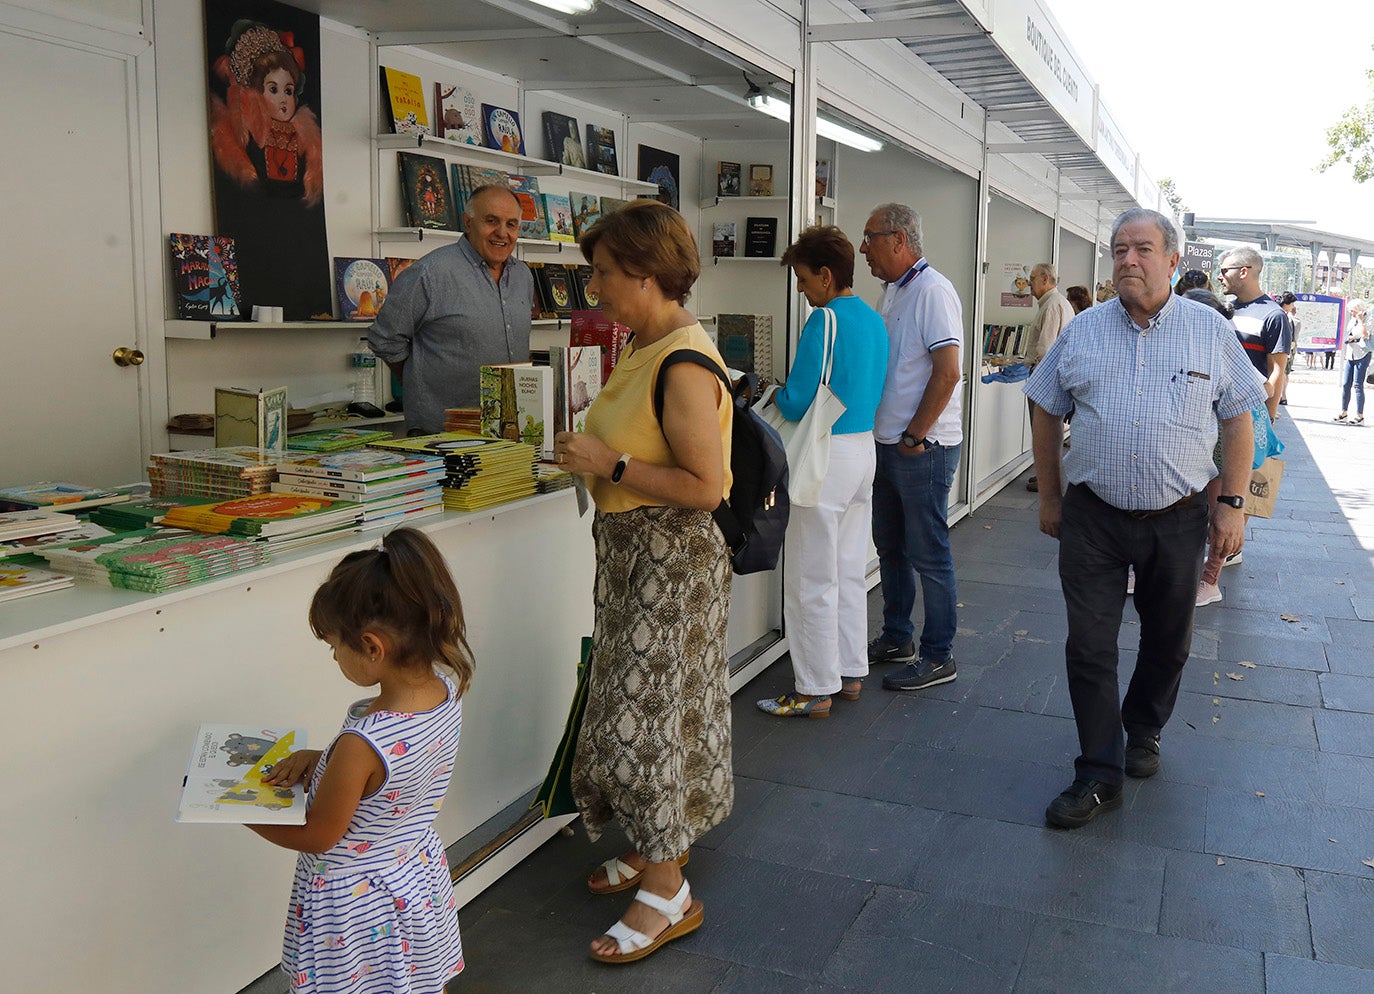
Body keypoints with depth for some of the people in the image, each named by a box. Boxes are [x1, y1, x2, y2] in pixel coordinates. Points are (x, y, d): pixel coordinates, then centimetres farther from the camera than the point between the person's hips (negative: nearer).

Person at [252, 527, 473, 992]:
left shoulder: (361, 745, -35)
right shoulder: (447, 691, -14)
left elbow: (317, 836, -18)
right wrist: (319, 761, -3)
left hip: (356, 909, -7)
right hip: (420, 886, 7)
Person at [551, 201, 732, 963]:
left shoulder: (684, 366, -22)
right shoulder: (645, 349, 8)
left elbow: (705, 486, -26)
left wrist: (611, 464, -23)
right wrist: (591, 453, 5)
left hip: (672, 556, -10)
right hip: (632, 550, 10)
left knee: (650, 709, -1)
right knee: (638, 701, 19)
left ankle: (668, 892, 15)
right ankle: (658, 843, 37)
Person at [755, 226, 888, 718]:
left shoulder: (825, 321, -16)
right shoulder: (875, 321, 11)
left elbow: (797, 404, -18)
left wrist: (773, 395, 3)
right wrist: (788, 393, 16)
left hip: (829, 454, -9)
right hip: (865, 448, 9)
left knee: (811, 582, 0)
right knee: (850, 573, 17)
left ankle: (816, 691, 8)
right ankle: (851, 673, 27)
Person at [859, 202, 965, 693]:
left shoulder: (932, 292, -15)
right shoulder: (892, 291, 14)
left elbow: (947, 372, -21)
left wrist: (914, 436, -17)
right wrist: (887, 435, 15)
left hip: (923, 448, -9)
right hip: (887, 445, 10)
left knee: (928, 555, 0)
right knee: (890, 546, 17)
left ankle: (938, 657, 11)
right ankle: (896, 638, 31)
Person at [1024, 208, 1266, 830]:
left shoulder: (1210, 330, 0)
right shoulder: (1084, 330, 2)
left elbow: (1238, 421, 3)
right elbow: (1047, 412, 9)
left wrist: (1233, 504, -2)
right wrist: (1050, 497, 8)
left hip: (1177, 520, 0)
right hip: (1092, 519, 0)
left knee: (1167, 643, 15)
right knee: (1089, 648, -1)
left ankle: (1143, 733, 40)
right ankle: (1100, 776, 10)